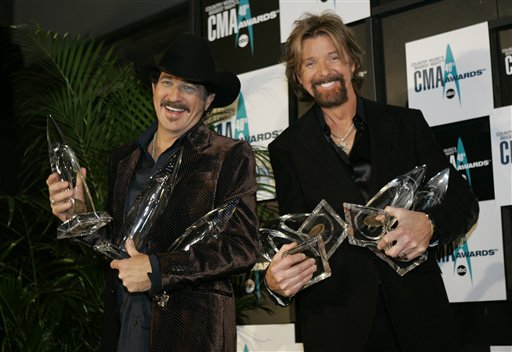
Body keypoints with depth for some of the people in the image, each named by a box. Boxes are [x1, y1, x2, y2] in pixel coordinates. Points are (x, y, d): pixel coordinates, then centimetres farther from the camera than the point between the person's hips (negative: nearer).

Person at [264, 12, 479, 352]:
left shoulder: (406, 123, 5)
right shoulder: (288, 148, 3)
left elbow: (462, 199, 4)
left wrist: (430, 225, -18)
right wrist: (275, 281, -22)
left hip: (417, 310, 1)